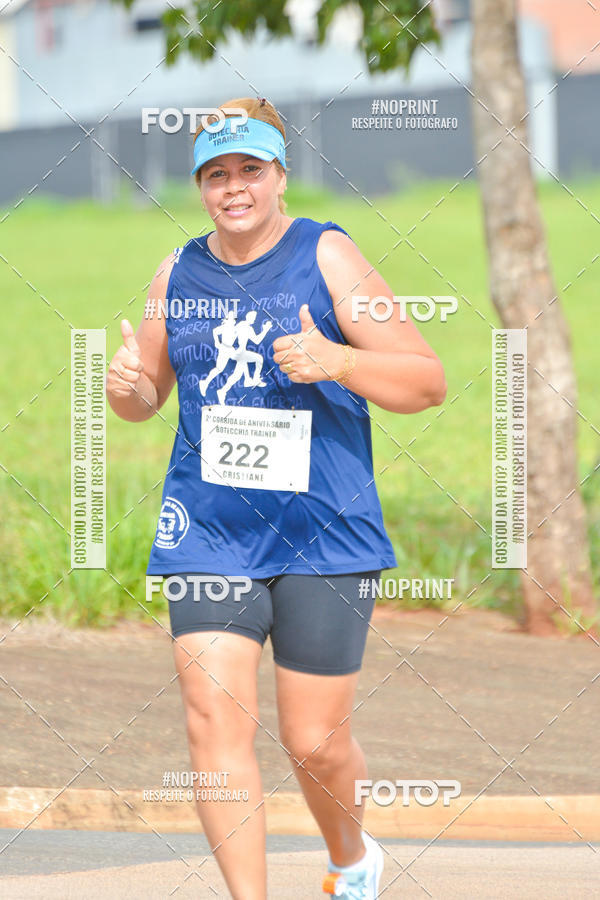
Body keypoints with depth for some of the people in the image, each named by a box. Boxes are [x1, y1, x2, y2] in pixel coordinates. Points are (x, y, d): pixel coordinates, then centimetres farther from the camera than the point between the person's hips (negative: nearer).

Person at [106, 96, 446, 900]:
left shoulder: (327, 256, -4)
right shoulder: (177, 275, 9)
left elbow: (429, 382, -5)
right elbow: (150, 394, 23)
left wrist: (338, 360, -22)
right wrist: (125, 387, -1)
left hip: (325, 534, -3)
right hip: (208, 529, 3)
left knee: (316, 741, 3)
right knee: (215, 720, -12)